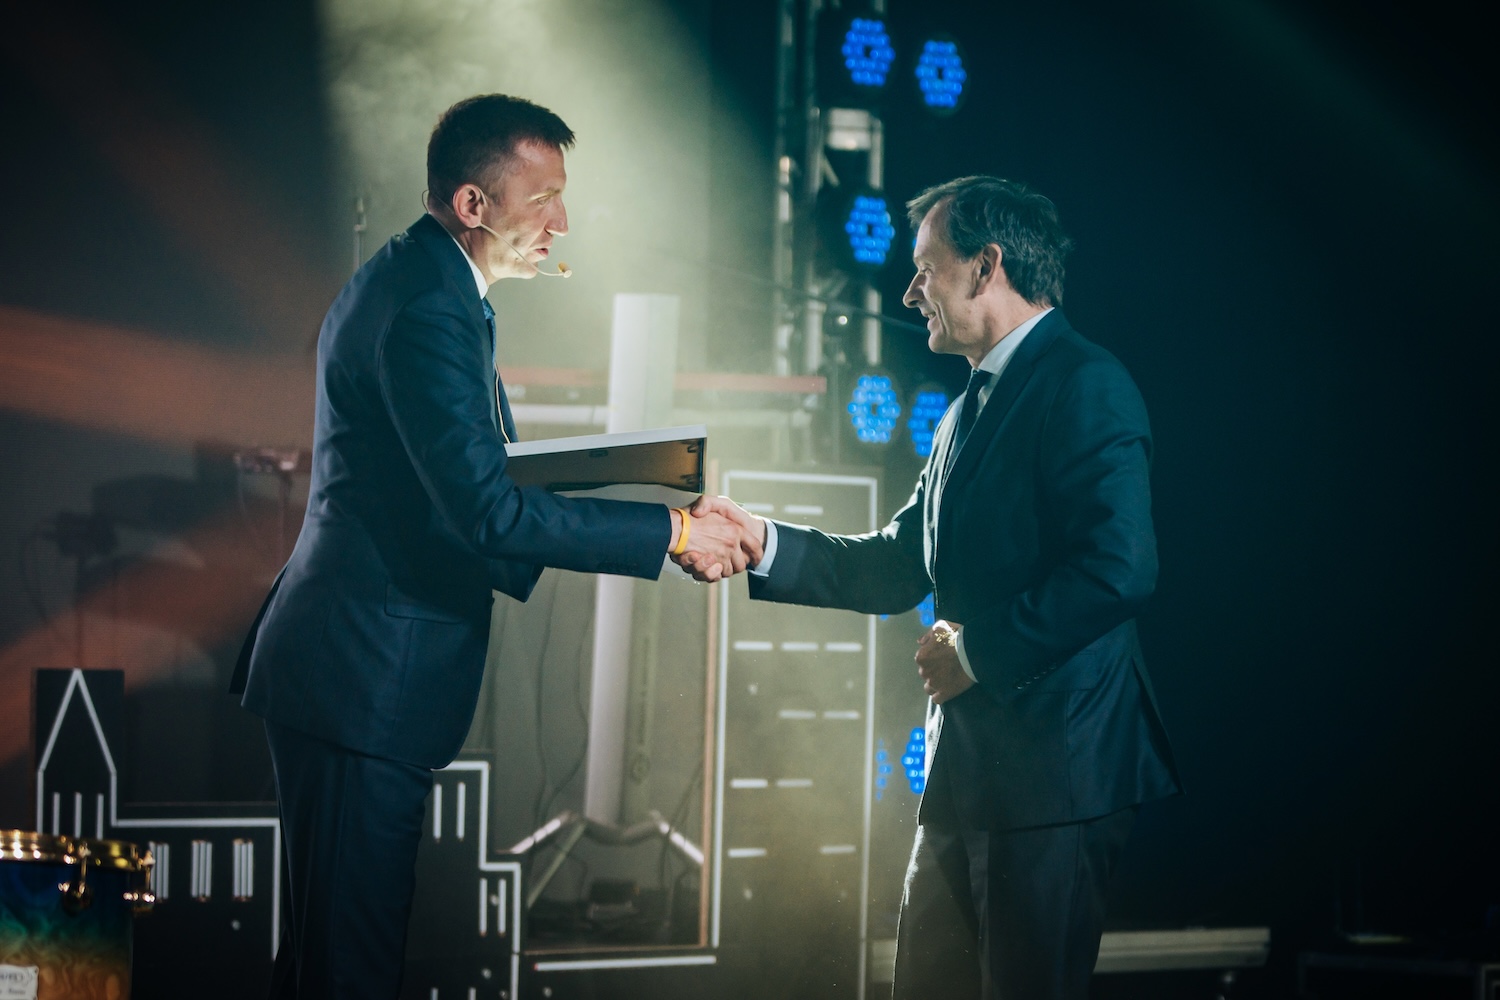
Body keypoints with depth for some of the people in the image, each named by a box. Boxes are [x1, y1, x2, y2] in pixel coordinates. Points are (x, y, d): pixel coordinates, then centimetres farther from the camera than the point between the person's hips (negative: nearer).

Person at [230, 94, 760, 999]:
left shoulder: (408, 282, 16)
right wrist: (673, 532, -21)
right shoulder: (426, 308, -18)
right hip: (366, 681, -11)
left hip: (348, 671, 11)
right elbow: (486, 510, -25)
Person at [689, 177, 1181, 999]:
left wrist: (979, 649, -16)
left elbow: (1120, 567, -23)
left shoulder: (1085, 385, -11)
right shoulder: (971, 408, 21)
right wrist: (761, 542, 8)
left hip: (1053, 769, -10)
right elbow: (899, 568, 21)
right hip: (966, 771, 10)